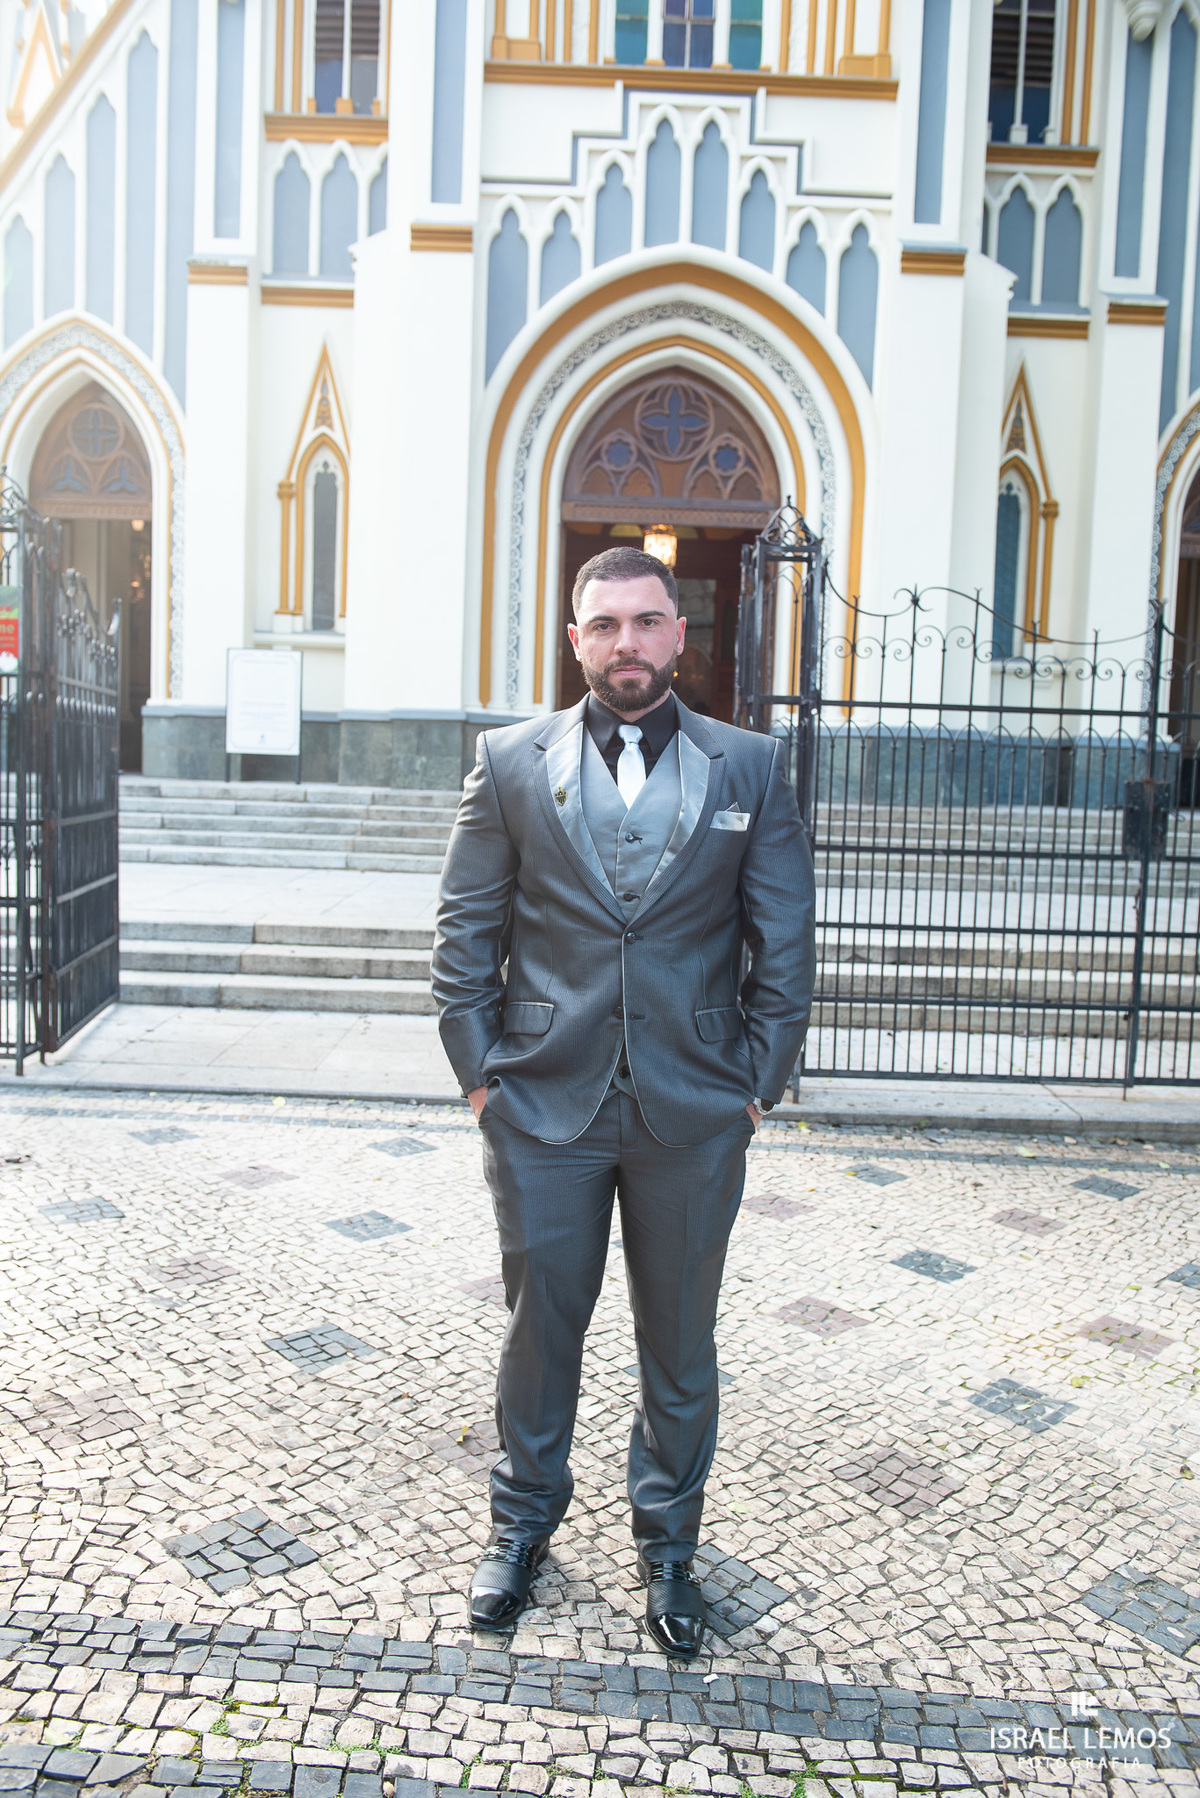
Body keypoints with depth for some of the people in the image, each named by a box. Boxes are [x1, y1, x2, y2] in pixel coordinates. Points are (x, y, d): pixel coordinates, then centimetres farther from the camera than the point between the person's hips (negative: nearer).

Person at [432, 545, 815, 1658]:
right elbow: (465, 931, 3)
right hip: (543, 1108, 0)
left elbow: (785, 943, 3)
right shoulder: (511, 762, 1)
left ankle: (668, 1544, 37)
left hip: (693, 1117, 1)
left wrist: (758, 1083, -1)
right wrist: (480, 1073, -2)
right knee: (539, 1327, 15)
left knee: (679, 1344, 15)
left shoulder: (750, 769, 2)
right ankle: (523, 1523, 39)